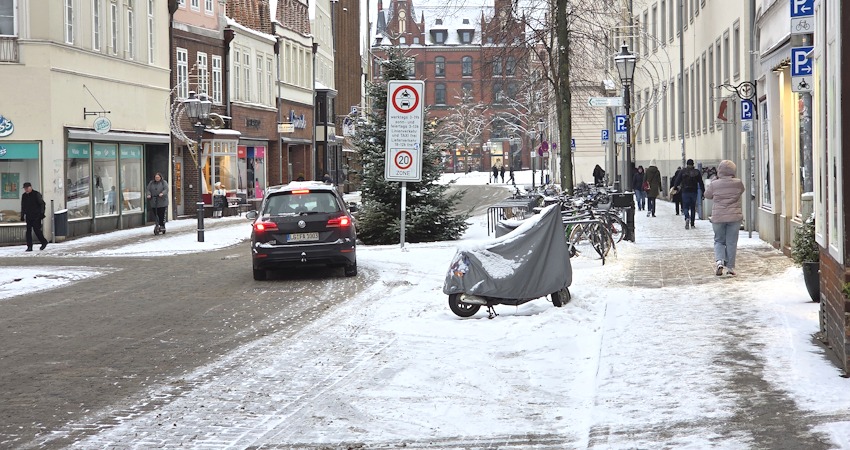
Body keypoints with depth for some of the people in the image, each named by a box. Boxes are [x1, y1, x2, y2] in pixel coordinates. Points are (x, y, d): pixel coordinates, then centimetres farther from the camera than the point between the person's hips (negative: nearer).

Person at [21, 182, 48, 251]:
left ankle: (44, 242, 9)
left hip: (36, 216, -5)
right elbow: (23, 207, 21)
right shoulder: (24, 196, 11)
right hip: (28, 216, 6)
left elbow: (42, 204, -7)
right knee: (28, 231, -1)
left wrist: (42, 213, -13)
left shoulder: (36, 194, -6)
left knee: (36, 229, -11)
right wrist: (22, 215, 16)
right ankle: (29, 246, 0)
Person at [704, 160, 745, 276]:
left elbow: (707, 195, 11)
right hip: (735, 217, 0)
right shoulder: (738, 183, -5)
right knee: (731, 242, 7)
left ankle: (719, 260, -8)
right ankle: (730, 267, 8)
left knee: (719, 241, 14)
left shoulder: (714, 184, -7)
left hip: (718, 217, 0)